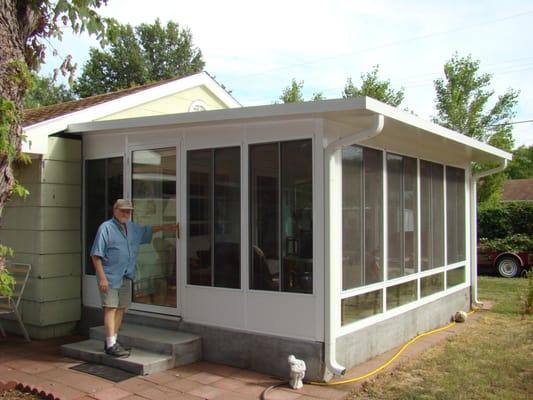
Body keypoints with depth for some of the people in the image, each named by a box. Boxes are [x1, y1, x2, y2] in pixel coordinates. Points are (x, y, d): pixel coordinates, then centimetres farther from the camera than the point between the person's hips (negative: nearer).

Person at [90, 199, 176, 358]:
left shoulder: (133, 228, 13)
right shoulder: (106, 228, -9)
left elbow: (147, 230, 35)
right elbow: (96, 255, -13)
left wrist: (164, 227, 28)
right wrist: (102, 277, -18)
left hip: (126, 277, 8)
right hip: (110, 276, -7)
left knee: (120, 309, 10)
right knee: (111, 309, -8)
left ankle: (112, 341, 19)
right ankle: (111, 345, -7)